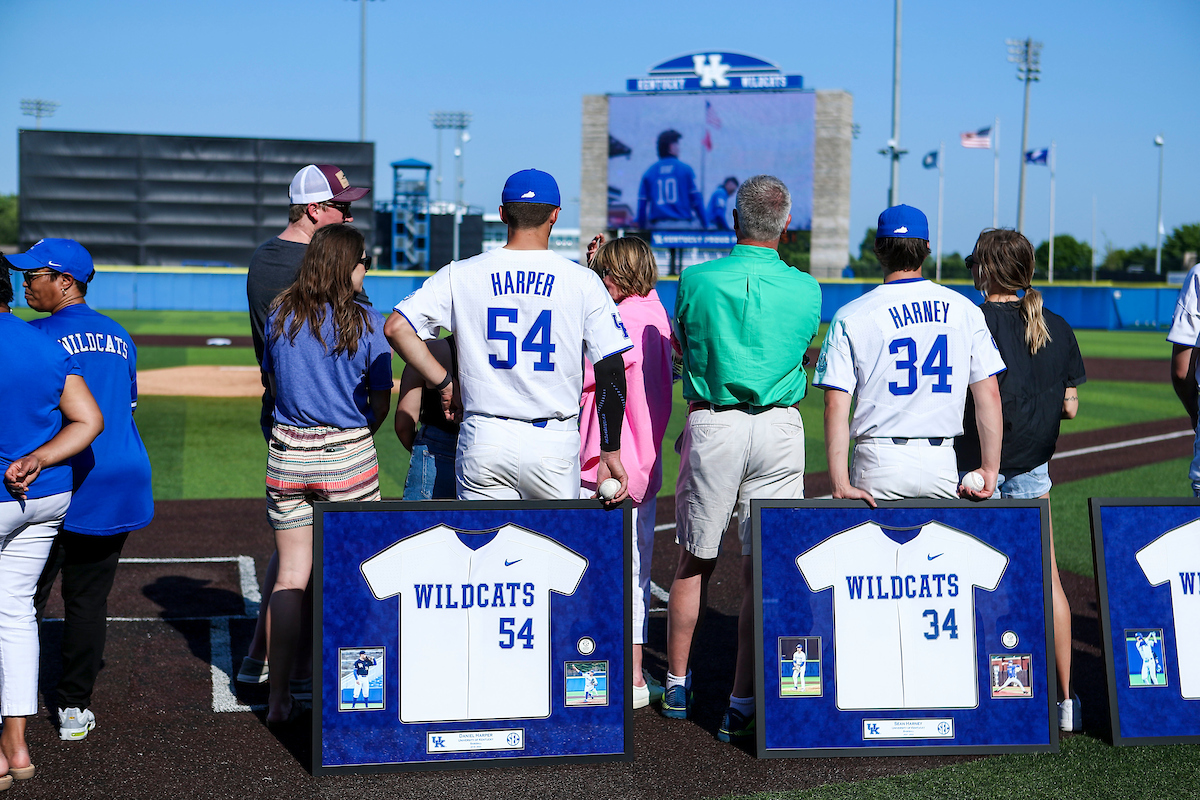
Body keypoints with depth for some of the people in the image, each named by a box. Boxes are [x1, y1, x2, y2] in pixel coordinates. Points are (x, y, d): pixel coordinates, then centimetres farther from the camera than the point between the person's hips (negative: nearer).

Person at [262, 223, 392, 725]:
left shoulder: (279, 316, 3)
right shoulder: (367, 322, -7)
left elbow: (272, 384, 13)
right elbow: (381, 402, -2)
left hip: (287, 454, 4)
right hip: (348, 454, -4)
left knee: (290, 576, 10)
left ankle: (278, 698, 12)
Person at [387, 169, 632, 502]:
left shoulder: (460, 275, 2)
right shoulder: (583, 281, -1)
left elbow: (396, 327, -3)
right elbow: (611, 370, -3)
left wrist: (445, 383, 5)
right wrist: (610, 454, 2)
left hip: (483, 439, 1)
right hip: (555, 445, -1)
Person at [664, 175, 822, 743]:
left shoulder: (697, 280, -4)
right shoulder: (806, 290, 0)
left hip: (711, 425, 0)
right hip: (780, 428, 0)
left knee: (694, 561, 14)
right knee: (762, 569, 3)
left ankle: (678, 685, 25)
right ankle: (741, 704, 1)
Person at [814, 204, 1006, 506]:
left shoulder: (850, 317, -2)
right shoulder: (965, 310, 5)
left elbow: (836, 406, -9)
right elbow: (989, 396, 2)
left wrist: (840, 484, -12)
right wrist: (990, 469, 5)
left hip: (880, 462, -2)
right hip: (942, 462, 2)